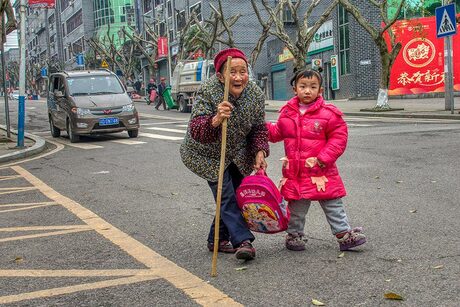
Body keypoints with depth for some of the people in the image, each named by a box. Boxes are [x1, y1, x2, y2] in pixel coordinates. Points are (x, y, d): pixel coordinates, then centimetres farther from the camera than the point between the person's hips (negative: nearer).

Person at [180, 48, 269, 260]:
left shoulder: (255, 94, -15)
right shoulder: (207, 92, -31)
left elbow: (259, 127, -3)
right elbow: (196, 131, -39)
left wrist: (260, 152, -18)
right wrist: (216, 120, -58)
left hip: (238, 154, 5)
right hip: (207, 154, -5)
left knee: (234, 195, 10)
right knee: (226, 196, -13)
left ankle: (218, 239, 25)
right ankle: (243, 241, -8)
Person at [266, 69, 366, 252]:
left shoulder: (328, 113, -9)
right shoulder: (288, 112, 4)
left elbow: (339, 137, -8)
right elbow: (277, 133, 20)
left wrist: (322, 159, -14)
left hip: (321, 172, -2)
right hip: (295, 172, 3)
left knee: (333, 205, 7)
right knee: (296, 207, 13)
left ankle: (344, 234, 16)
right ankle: (294, 234, 30)